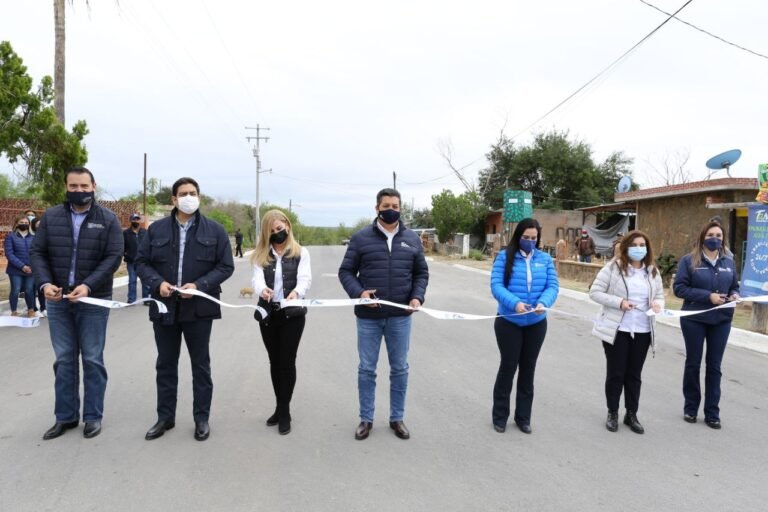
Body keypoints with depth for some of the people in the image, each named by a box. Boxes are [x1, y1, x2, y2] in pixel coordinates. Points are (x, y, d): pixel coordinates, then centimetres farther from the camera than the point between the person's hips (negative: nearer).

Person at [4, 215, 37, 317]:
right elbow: (9, 254, -8)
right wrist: (22, 266, -16)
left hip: (31, 270, 2)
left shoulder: (33, 237, 10)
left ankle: (31, 310, 23)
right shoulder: (11, 236, 1)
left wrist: (34, 266, -12)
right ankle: (14, 312, 15)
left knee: (30, 290, 7)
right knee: (15, 290, 0)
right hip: (16, 270, -2)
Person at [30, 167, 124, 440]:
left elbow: (114, 257, -8)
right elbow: (38, 252, 5)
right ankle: (65, 416, 21)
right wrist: (45, 283, -13)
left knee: (92, 359, 5)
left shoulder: (108, 219, -1)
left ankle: (93, 416, 16)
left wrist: (88, 286, -20)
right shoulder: (50, 217, 6)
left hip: (93, 300, -3)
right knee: (64, 359, 10)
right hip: (57, 300, 3)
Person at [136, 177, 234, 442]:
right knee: (165, 364, 12)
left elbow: (226, 266, -2)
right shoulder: (156, 229, 4)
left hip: (199, 308, -2)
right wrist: (157, 283, -13)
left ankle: (202, 418, 21)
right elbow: (141, 262, 6)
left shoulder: (214, 230, -1)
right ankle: (165, 417, 26)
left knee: (200, 365, 8)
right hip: (165, 306, 2)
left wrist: (200, 285, -16)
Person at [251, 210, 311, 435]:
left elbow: (305, 279, -12)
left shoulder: (301, 253, 2)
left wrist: (297, 292, -35)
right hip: (268, 313, 3)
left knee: (287, 361, -1)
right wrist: (262, 289, -32)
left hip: (292, 314, -3)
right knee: (274, 361, 12)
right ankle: (280, 408, 25)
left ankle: (284, 411, 9)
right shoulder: (261, 255, 8)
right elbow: (257, 279, -8)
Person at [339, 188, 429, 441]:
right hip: (369, 317, -2)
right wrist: (358, 293, -17)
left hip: (400, 317, 2)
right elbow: (346, 271, 0)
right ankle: (366, 419, 23)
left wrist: (418, 297, -6)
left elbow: (421, 273, 11)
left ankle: (397, 418, 26)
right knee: (366, 369, 8)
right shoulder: (361, 237, -2)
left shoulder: (412, 239, 6)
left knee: (399, 369, 10)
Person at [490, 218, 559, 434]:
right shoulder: (505, 256, -8)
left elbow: (553, 286, -3)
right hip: (509, 322, -3)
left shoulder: (545, 259, 2)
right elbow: (496, 285, -14)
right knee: (508, 367, 5)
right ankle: (499, 416, 22)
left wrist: (543, 303, -24)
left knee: (528, 369, 14)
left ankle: (523, 417, 28)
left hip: (536, 324, 3)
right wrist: (514, 303, -29)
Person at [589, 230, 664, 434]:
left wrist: (657, 303, -9)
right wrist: (619, 302, -20)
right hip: (616, 329, -4)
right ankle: (612, 413, 22)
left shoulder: (653, 271, 7)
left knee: (634, 374, 12)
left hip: (642, 331, 4)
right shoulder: (613, 267, -8)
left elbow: (660, 295, 15)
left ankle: (631, 414, 25)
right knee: (615, 373, 6)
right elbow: (595, 292, -9)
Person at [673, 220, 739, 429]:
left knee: (714, 366, 9)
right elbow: (679, 288, -11)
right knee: (693, 364, 9)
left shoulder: (728, 262, 6)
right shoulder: (689, 260, -7)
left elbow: (734, 286, 15)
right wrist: (708, 296, -20)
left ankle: (712, 413, 19)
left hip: (721, 320, 3)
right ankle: (690, 408, 25)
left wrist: (734, 295, -8)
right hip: (694, 319, -3)